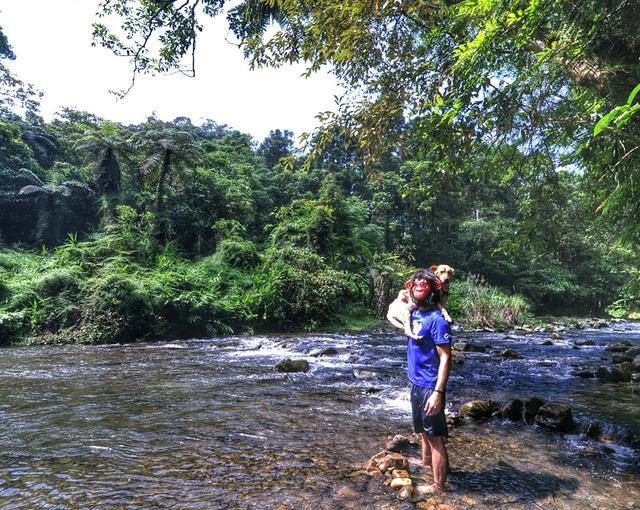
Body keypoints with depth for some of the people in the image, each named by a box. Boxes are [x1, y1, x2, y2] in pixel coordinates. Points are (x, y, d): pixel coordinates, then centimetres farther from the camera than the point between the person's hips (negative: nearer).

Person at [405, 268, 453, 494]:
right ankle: (426, 460, 49)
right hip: (416, 382, 9)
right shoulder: (415, 313, 1)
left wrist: (437, 393, -24)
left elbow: (445, 359, -22)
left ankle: (438, 485, 19)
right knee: (423, 428, 27)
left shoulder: (437, 319, -21)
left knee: (435, 435, 4)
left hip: (429, 387, -9)